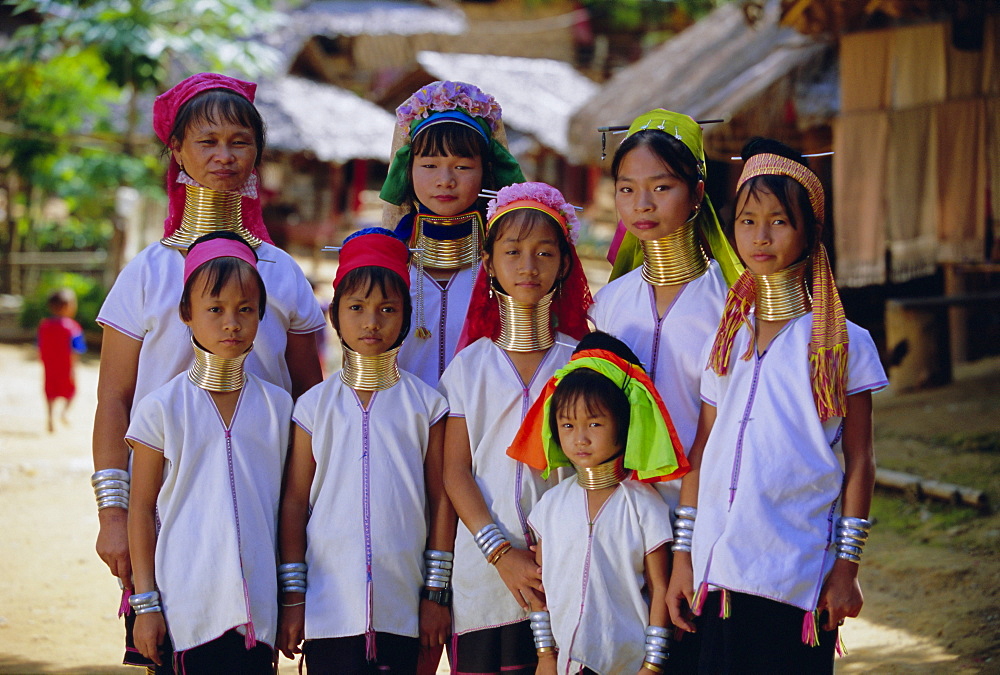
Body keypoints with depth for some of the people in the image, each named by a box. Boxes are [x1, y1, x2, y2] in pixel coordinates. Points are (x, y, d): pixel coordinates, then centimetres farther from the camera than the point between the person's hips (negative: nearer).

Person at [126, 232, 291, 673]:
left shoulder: (277, 406, 7)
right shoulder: (162, 408, 0)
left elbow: (287, 505, 13)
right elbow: (142, 508, 2)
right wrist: (145, 603, -1)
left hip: (257, 604, 2)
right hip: (190, 608, -2)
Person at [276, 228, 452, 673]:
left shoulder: (425, 404, 4)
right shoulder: (315, 406, 4)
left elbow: (440, 501, 6)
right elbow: (294, 503, 5)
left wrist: (436, 594, 4)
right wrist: (292, 596, 2)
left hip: (402, 607, 0)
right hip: (330, 607, 0)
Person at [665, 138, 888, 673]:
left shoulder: (844, 343, 0)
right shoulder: (725, 342, 11)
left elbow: (858, 463, 0)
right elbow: (700, 455, 11)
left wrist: (846, 567, -4)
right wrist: (682, 557, 7)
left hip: (800, 581, -3)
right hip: (720, 572, 3)